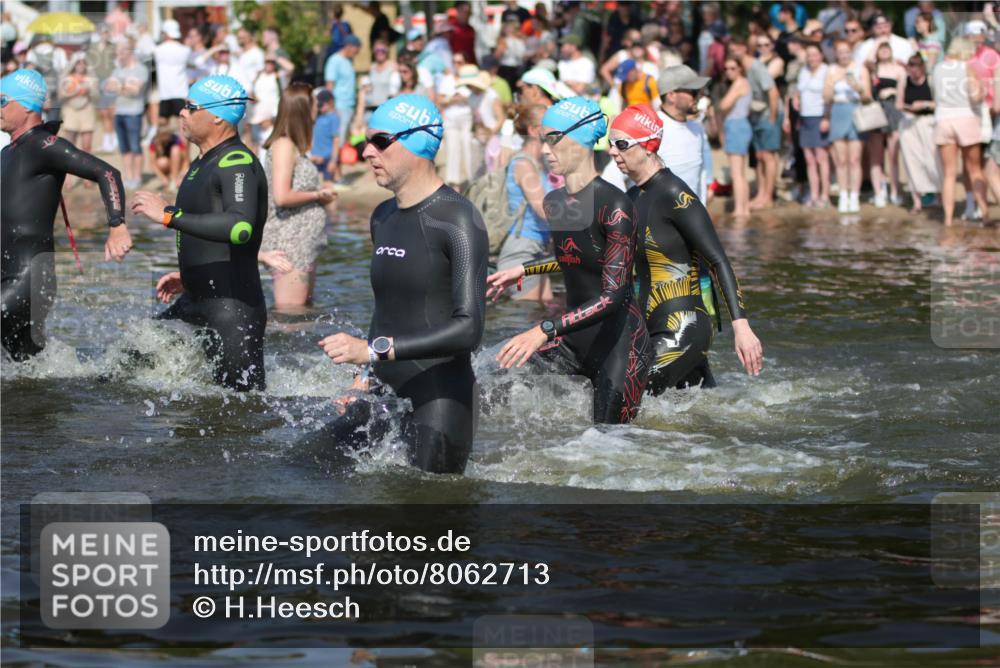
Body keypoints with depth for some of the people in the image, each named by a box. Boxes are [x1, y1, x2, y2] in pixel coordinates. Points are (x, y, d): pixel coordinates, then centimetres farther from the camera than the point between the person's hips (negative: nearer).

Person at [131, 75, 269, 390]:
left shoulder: (237, 163, -16)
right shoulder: (204, 163, 17)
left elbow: (240, 228, -34)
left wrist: (169, 215, -30)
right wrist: (189, 277, 20)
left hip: (233, 308, -10)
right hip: (196, 303, 10)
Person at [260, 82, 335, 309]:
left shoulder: (294, 146, 15)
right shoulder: (283, 145, -13)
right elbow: (282, 196, -22)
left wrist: (320, 193, 5)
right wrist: (318, 195, -11)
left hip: (303, 244, 10)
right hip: (288, 243, -10)